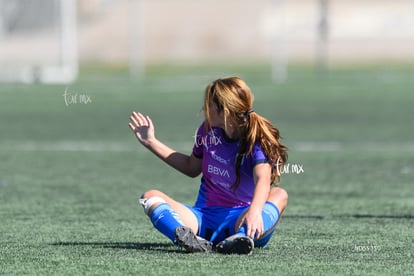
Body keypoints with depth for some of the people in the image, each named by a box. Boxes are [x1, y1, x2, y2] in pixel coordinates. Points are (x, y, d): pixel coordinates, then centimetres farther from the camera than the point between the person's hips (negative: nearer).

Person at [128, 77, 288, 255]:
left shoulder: (258, 141, -11)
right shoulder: (208, 129, 7)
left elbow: (263, 180, -32)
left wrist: (255, 210, -53)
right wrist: (151, 142, 24)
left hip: (238, 221, -5)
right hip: (204, 217, 5)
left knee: (279, 194, -33)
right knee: (151, 197, -18)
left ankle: (236, 241, -63)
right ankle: (192, 240, -51)